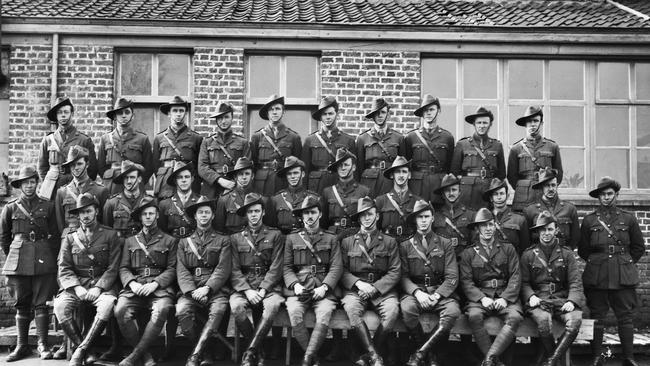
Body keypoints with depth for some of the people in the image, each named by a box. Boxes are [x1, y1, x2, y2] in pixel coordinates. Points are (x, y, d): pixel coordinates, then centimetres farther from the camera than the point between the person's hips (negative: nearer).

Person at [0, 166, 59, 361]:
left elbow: (55, 235, 11)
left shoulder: (47, 206, 6)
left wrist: (51, 257, 8)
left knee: (41, 304, -1)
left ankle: (43, 345, 2)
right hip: (18, 261, 1)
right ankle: (21, 346, 11)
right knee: (21, 304, 4)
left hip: (43, 261, -1)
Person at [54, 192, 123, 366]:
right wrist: (76, 287, -12)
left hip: (103, 284, -2)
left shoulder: (110, 235, 7)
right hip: (77, 285, 2)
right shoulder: (70, 238, 14)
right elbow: (64, 268, 6)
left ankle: (80, 351, -28)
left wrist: (98, 288, -15)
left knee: (107, 305, -35)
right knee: (60, 306, -28)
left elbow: (113, 267, 0)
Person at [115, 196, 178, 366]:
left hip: (160, 287, -2)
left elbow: (172, 269, 7)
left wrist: (155, 284, -10)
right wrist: (132, 283, -7)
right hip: (134, 287, 2)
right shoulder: (130, 241, 24)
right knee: (121, 310, -30)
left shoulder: (170, 241, 16)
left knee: (161, 311, -36)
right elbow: (123, 268, 15)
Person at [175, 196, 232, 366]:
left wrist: (207, 288, -14)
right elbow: (181, 270, 7)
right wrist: (192, 290, -12)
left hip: (215, 289, -1)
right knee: (182, 310, -30)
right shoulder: (184, 242, 20)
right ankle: (204, 352, -13)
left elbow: (223, 269, 2)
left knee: (218, 310, -34)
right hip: (191, 290, 2)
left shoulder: (223, 240, 14)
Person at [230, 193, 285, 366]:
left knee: (273, 305, -35)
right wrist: (247, 290, -12)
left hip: (269, 286, -1)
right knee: (236, 306, -31)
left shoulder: (275, 235, 10)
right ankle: (258, 352, -11)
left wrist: (263, 290, -13)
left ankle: (250, 352, -24)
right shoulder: (236, 238, 14)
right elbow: (234, 270, 5)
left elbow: (276, 267, 1)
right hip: (244, 286, 2)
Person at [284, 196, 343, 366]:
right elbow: (286, 267, 11)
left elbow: (337, 267, 6)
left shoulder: (331, 239, 16)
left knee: (325, 314, -32)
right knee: (294, 314, -30)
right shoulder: (292, 238, 18)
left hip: (323, 289, 0)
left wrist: (324, 287, -10)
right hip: (298, 288, 1)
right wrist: (295, 284, -9)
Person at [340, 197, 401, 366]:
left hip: (382, 289, 0)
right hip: (354, 288, 0)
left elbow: (395, 272, 4)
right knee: (352, 309, -34)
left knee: (392, 311, -32)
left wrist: (374, 288, -10)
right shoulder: (347, 242, 15)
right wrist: (358, 283, -12)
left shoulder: (389, 242, 13)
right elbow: (343, 271, 7)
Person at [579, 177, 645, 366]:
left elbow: (639, 247, 12)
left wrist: (625, 263, 8)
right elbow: (582, 250, 12)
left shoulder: (628, 218, 6)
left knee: (626, 316, 3)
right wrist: (596, 262, 7)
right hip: (596, 277, 0)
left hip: (624, 276, 0)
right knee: (597, 317, 4)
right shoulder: (589, 220, 5)